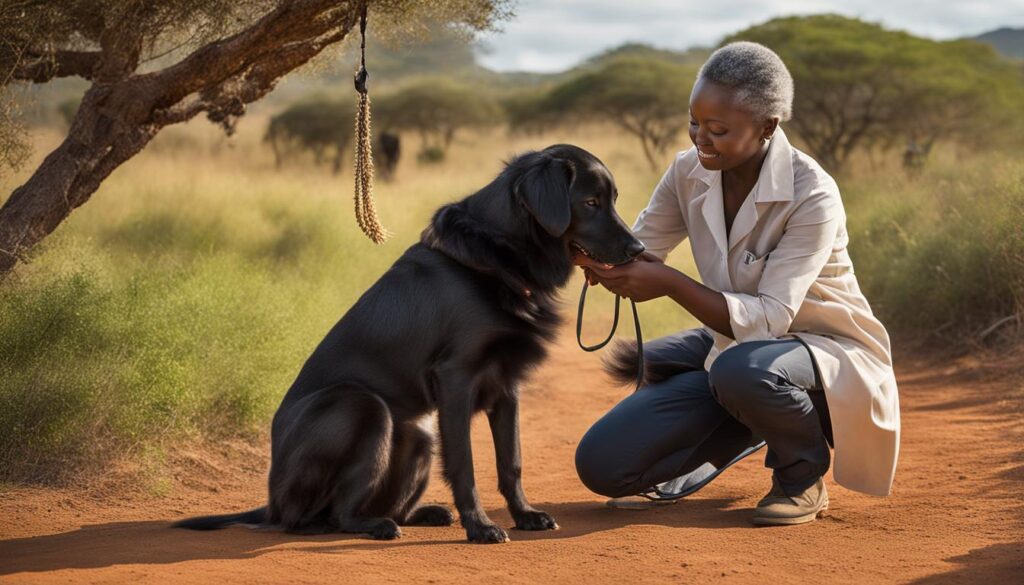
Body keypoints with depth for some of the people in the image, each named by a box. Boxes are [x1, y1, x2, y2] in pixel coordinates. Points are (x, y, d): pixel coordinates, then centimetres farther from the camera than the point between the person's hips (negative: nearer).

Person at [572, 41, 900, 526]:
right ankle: (746, 429, 16)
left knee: (740, 370, -43)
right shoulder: (690, 172, -6)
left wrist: (671, 283, -37)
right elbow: (635, 252, 3)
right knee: (601, 462, -9)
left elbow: (769, 318, -28)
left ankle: (804, 475, -9)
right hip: (733, 345, 6)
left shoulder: (811, 197, -24)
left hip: (826, 352, -6)